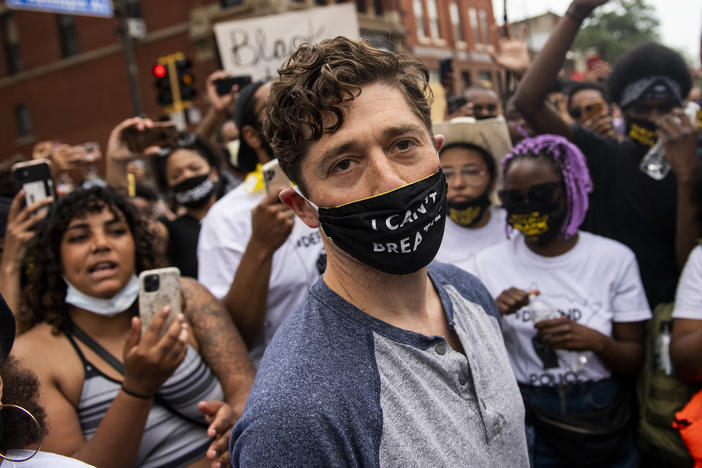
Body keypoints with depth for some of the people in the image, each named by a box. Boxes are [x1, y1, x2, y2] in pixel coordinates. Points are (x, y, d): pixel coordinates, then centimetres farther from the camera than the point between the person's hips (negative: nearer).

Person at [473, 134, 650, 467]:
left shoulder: (615, 259, -2)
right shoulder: (489, 264, -1)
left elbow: (634, 359, 1)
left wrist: (595, 341, -18)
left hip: (600, 413, 1)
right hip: (526, 419, -1)